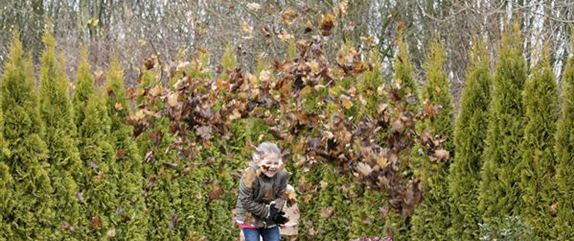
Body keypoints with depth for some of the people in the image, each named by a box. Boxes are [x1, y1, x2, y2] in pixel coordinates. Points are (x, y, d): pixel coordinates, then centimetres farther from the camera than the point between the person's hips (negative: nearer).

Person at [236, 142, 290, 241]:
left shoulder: (281, 174, -12)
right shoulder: (249, 176, -26)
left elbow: (282, 195, -1)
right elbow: (247, 202, -22)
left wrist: (275, 208, -22)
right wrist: (267, 212, -20)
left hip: (270, 219, 5)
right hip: (249, 218, -5)